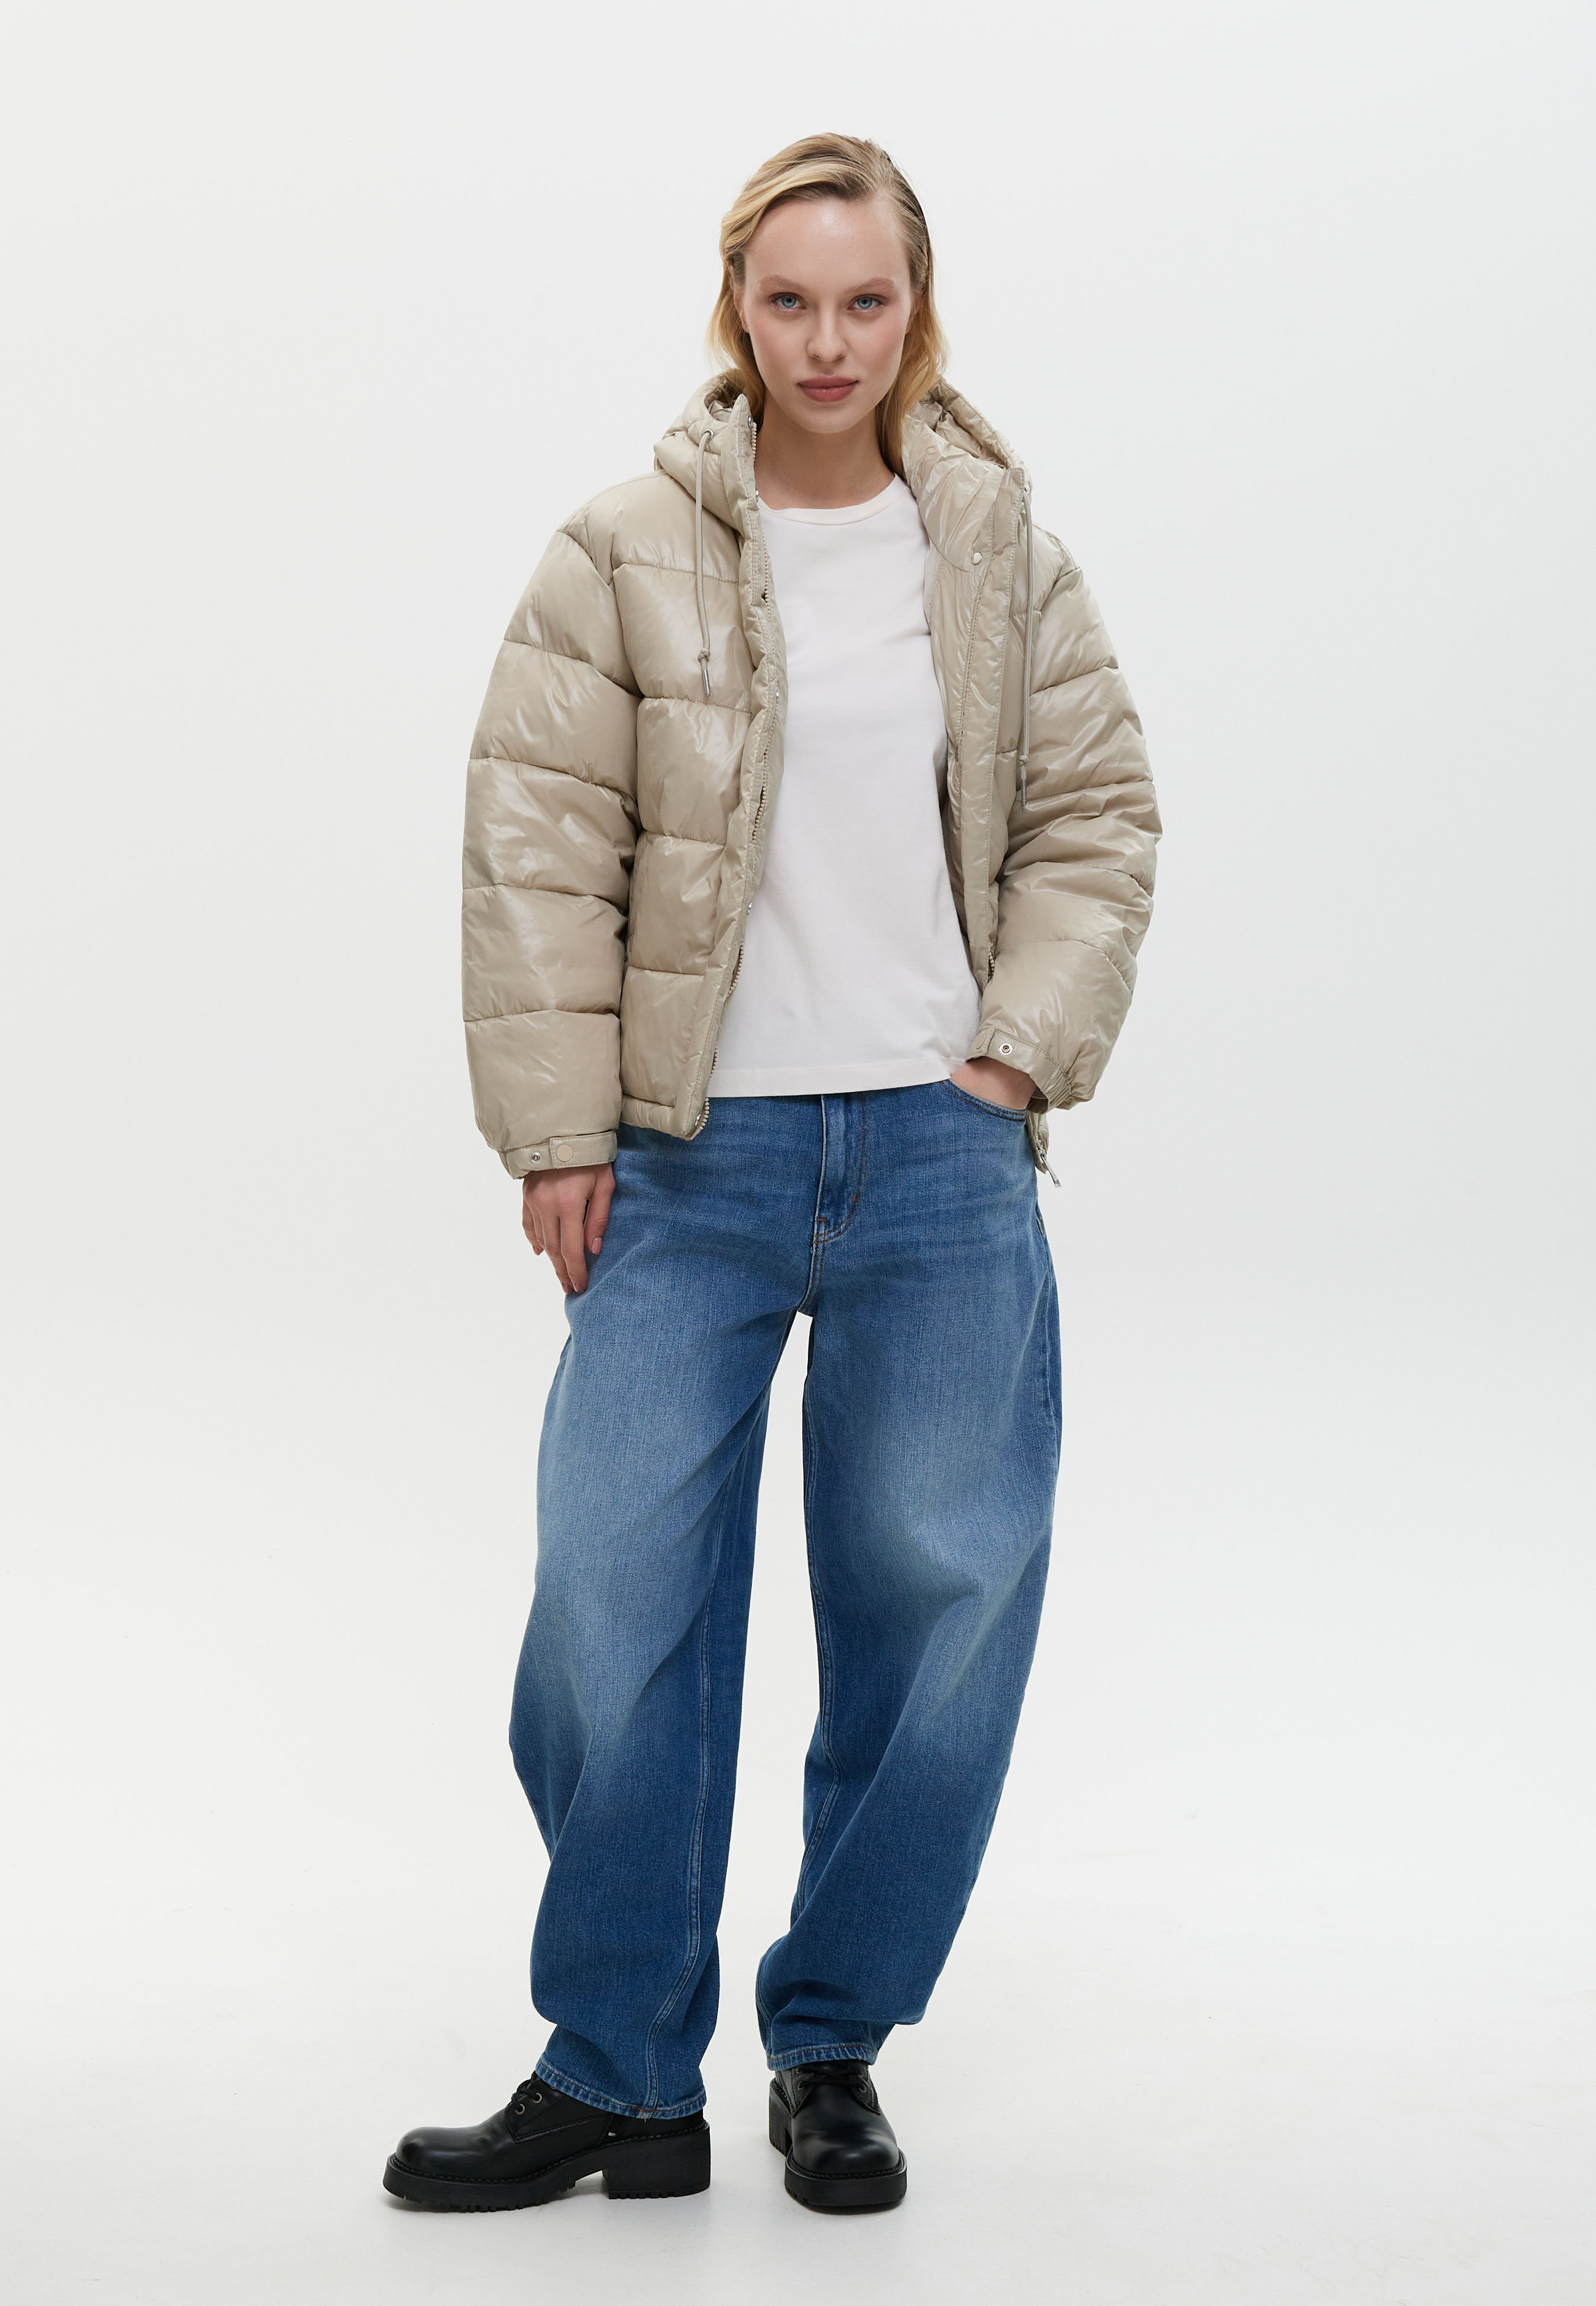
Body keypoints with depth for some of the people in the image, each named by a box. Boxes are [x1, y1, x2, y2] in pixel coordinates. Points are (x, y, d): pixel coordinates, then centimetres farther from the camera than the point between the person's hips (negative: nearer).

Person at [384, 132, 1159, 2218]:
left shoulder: (1001, 549, 7)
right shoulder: (624, 558, 0)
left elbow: (1097, 813, 10)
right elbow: (537, 845, -2)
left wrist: (1019, 1052, -2)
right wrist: (560, 1131, -5)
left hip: (944, 1158, 2)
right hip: (695, 1159, -1)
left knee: (938, 1598, 5)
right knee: (610, 1606, -3)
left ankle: (835, 2045, 22)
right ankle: (617, 2076, 13)